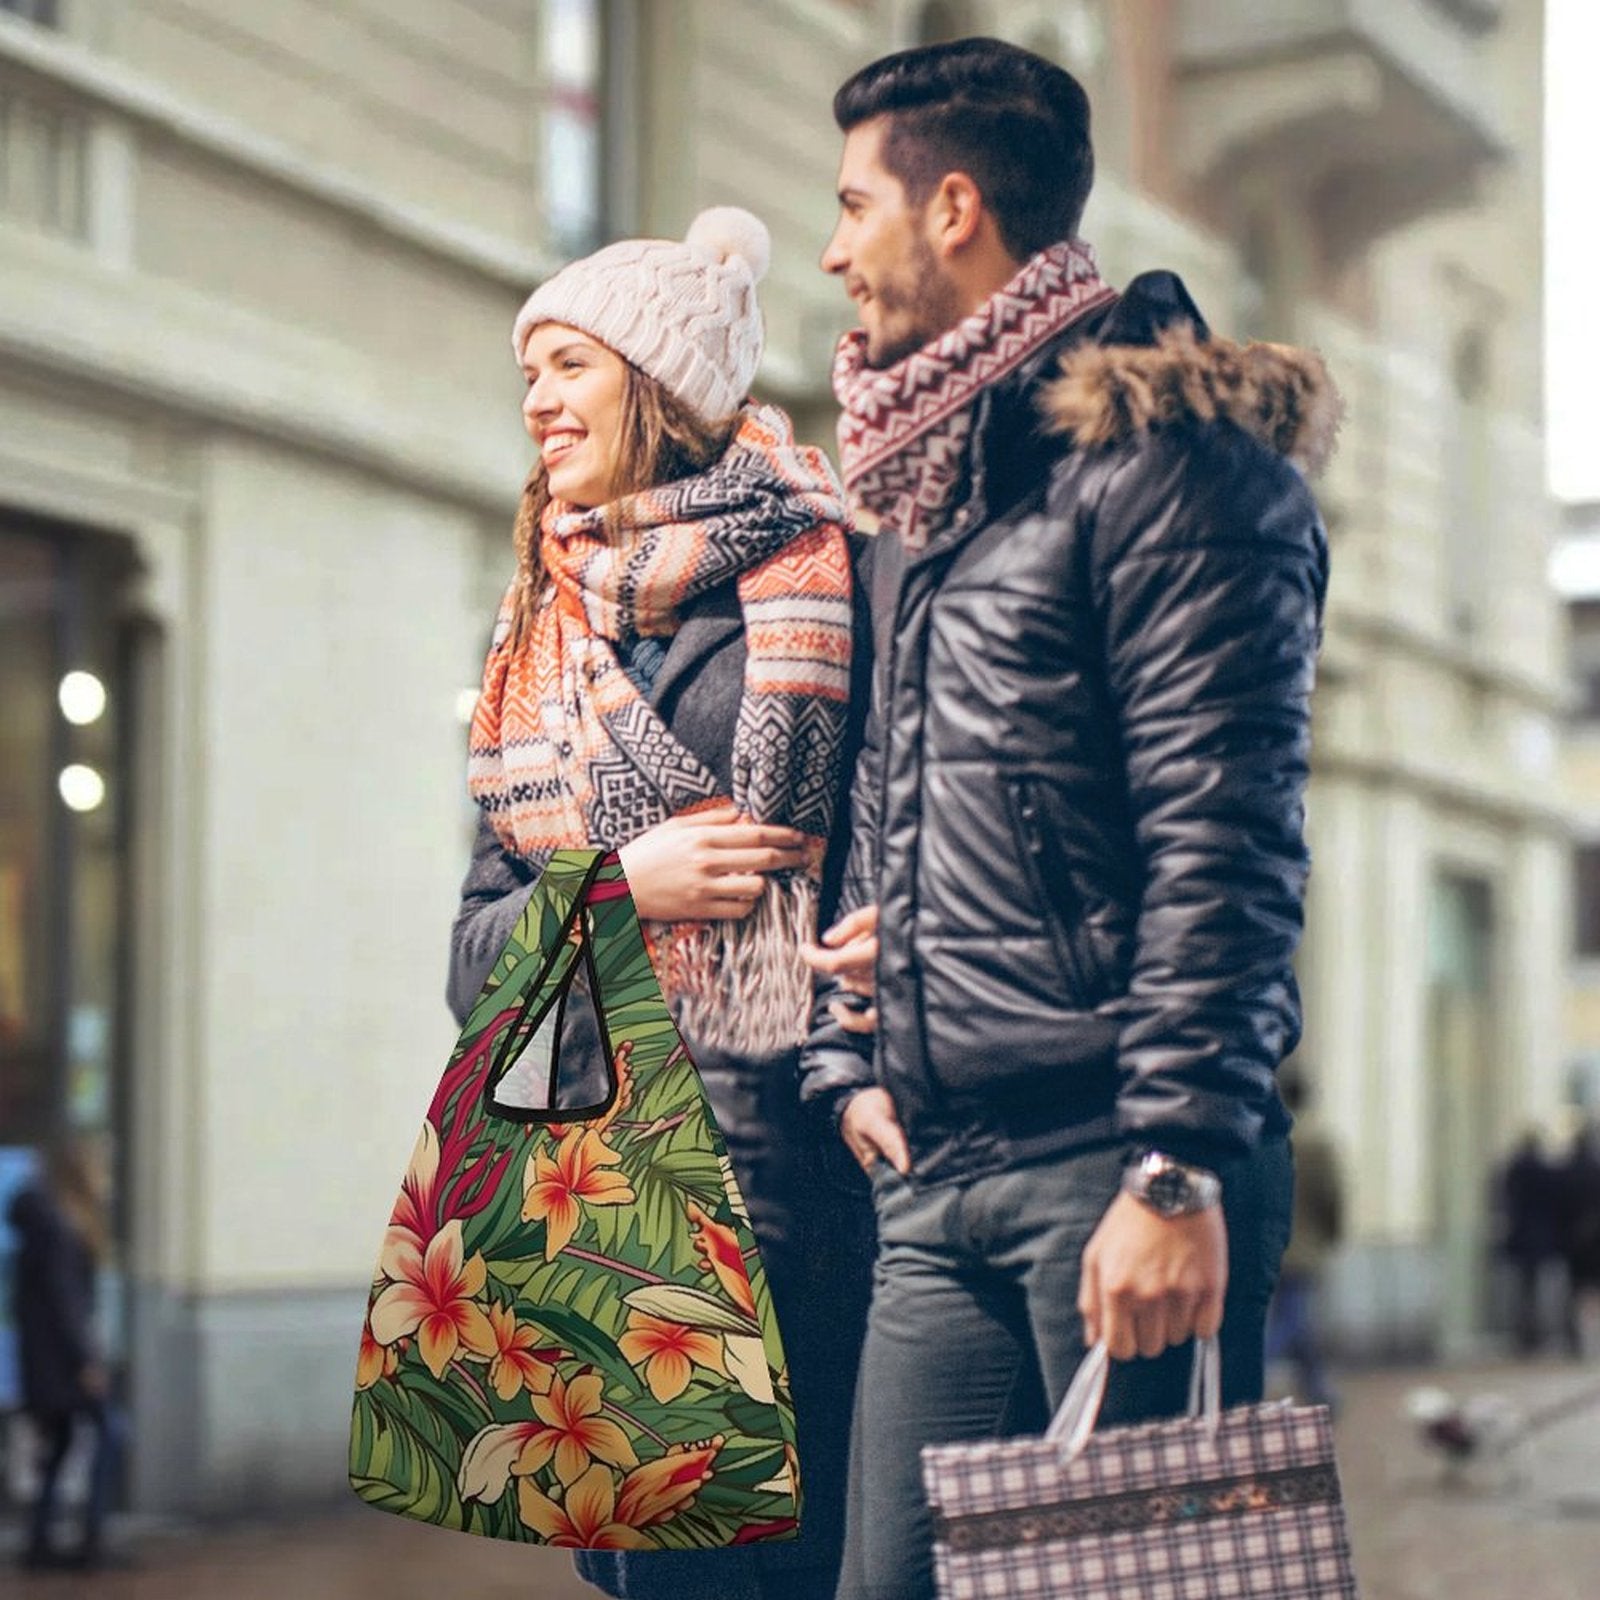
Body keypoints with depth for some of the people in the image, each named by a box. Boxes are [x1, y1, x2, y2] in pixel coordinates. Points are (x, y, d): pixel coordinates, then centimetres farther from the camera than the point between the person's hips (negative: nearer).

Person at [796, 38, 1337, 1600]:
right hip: (940, 1180, 8)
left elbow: (1224, 842, -15)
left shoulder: (1160, 460, -7)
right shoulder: (919, 494, 21)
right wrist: (847, 1053, 16)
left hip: (1111, 1163, -8)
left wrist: (1180, 1170, -20)